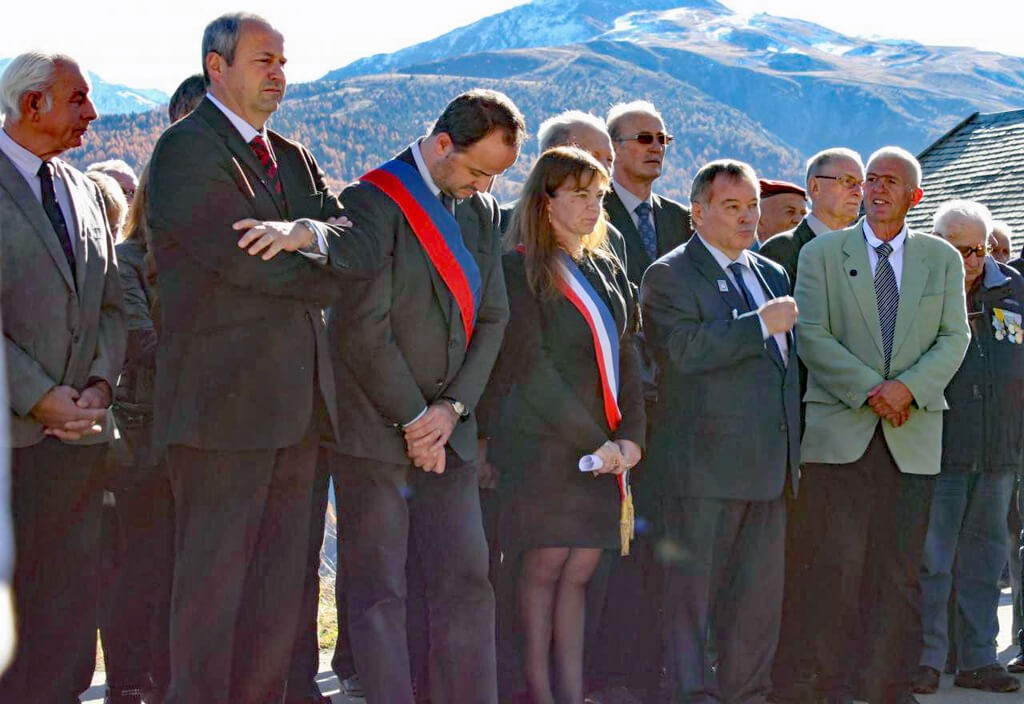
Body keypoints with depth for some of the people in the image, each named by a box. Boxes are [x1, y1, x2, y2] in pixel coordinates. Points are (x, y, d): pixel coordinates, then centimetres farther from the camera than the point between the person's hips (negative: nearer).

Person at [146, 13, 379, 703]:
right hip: (224, 400, -8)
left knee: (280, 585, 9)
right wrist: (325, 274, 0)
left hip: (295, 402, 8)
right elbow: (244, 260, -16)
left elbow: (364, 248, 6)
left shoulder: (293, 159, 19)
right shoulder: (186, 149, -6)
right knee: (213, 581, -5)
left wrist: (308, 232, -15)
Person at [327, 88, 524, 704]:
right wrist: (414, 420, -11)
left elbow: (492, 318, 11)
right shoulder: (373, 202, -11)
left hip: (446, 430, 6)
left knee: (467, 581, 3)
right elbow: (364, 330, -16)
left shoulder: (481, 210, 12)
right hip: (375, 429, -6)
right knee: (378, 589, -2)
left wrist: (452, 408, -3)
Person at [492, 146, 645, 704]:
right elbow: (530, 367, -11)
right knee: (545, 563, -5)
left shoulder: (608, 270, 18)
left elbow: (626, 354, 15)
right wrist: (591, 439, -13)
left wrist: (630, 435, 1)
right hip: (543, 442, -6)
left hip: (603, 445, 6)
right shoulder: (520, 269, -4)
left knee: (580, 569, 3)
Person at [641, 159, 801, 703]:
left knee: (760, 590, 9)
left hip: (769, 463, 7)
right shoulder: (669, 275, -5)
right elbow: (684, 349, -21)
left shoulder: (773, 275, 18)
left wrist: (792, 448, 18)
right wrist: (763, 323, -17)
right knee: (692, 586, -1)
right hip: (704, 464, -7)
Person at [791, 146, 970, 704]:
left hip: (912, 434, 2)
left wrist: (909, 387, -12)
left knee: (900, 568, 3)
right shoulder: (821, 254, 7)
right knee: (837, 563, -7)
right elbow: (811, 335, -2)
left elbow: (953, 338, 5)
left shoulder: (942, 259, 13)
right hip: (840, 431, -2)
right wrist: (869, 390, -13)